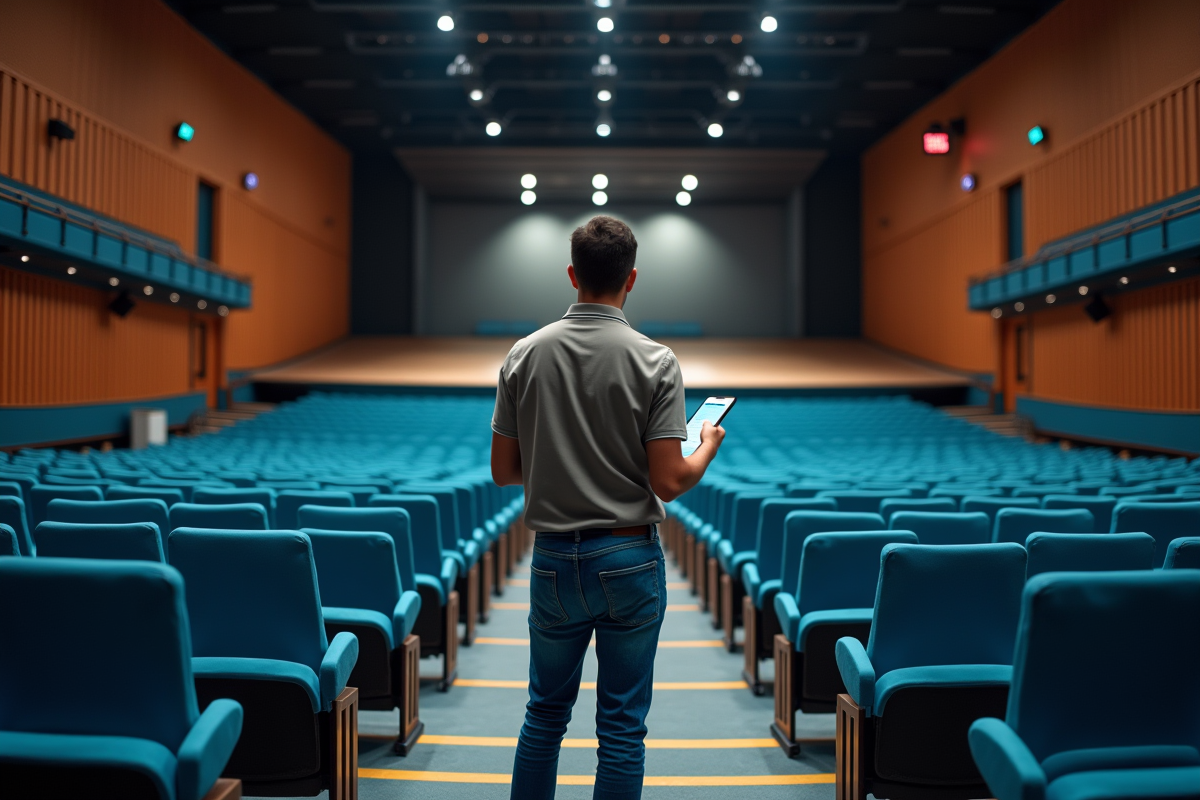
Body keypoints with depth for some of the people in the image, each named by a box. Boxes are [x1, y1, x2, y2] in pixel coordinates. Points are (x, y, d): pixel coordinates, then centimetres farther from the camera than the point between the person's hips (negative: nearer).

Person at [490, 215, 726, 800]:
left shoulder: (524, 355, -3)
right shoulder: (655, 361, -12)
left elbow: (503, 471, 1)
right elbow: (668, 481, -15)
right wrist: (709, 444, 5)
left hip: (553, 559, 3)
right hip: (629, 559, -3)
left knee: (545, 714, 20)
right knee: (622, 727, 9)